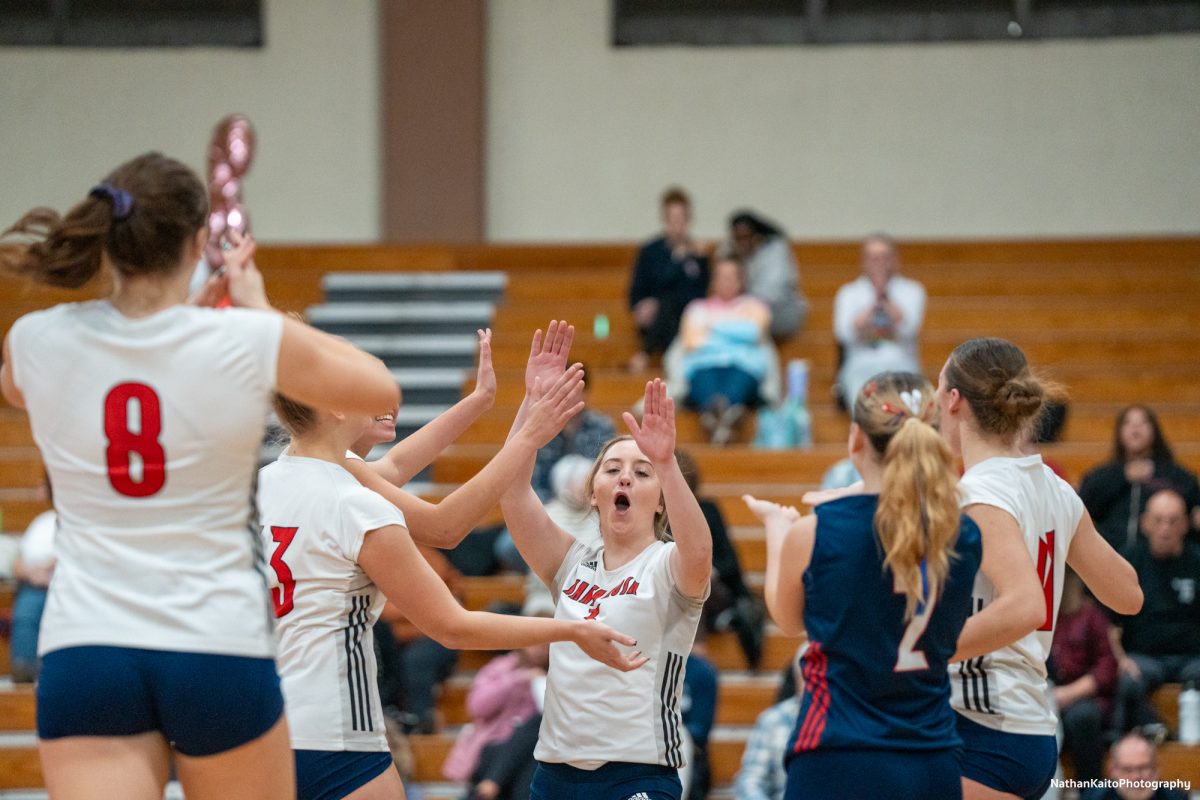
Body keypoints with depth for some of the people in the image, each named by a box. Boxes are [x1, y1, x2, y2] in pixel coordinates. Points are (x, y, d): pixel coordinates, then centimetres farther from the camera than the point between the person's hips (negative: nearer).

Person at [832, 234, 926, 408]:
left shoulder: (912, 290, 15)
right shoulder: (848, 293, 16)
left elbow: (909, 329, -3)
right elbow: (845, 334, -1)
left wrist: (886, 298, -7)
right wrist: (874, 301, -3)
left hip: (900, 362, 0)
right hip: (860, 364, 0)